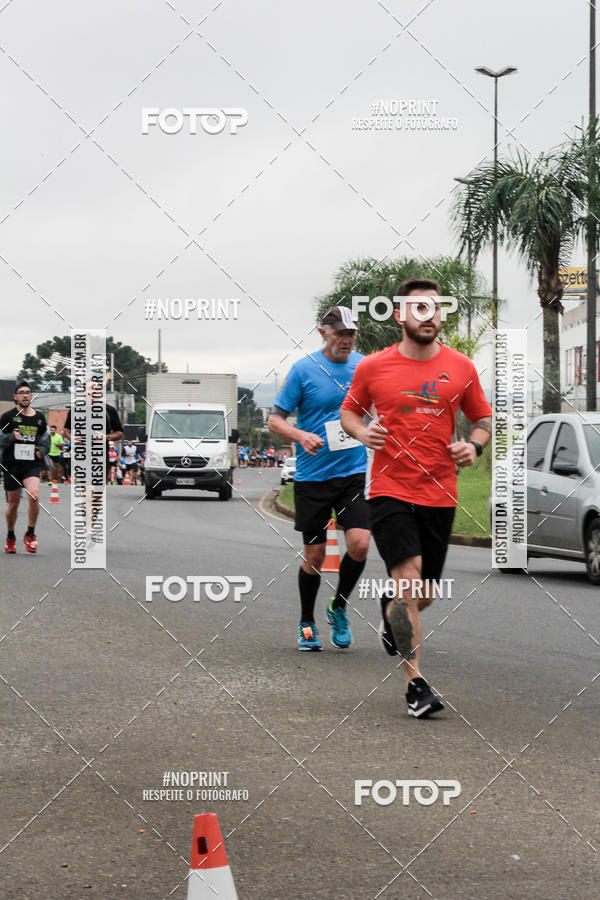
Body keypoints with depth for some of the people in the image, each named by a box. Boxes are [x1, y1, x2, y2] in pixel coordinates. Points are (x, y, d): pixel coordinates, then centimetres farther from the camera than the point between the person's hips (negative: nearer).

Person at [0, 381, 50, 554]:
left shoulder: (39, 418, 10)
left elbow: (46, 439, 22)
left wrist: (42, 450, 3)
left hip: (32, 465, 1)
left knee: (34, 496, -22)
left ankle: (30, 534, -6)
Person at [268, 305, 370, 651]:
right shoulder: (303, 369, -4)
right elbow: (275, 420, -2)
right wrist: (302, 436, -20)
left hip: (355, 472, 2)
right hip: (312, 476, -2)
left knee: (359, 543, -14)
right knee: (314, 555, 4)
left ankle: (339, 608, 11)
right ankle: (307, 624, 24)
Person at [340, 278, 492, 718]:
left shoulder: (461, 368, 4)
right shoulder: (372, 367, 0)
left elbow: (484, 418, 15)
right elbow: (349, 410, 15)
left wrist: (475, 445, -6)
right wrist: (363, 432, -7)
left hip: (440, 493, 3)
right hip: (389, 489, -3)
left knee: (424, 596, 10)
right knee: (408, 578, -18)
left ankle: (391, 614, 47)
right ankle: (416, 682, -14)